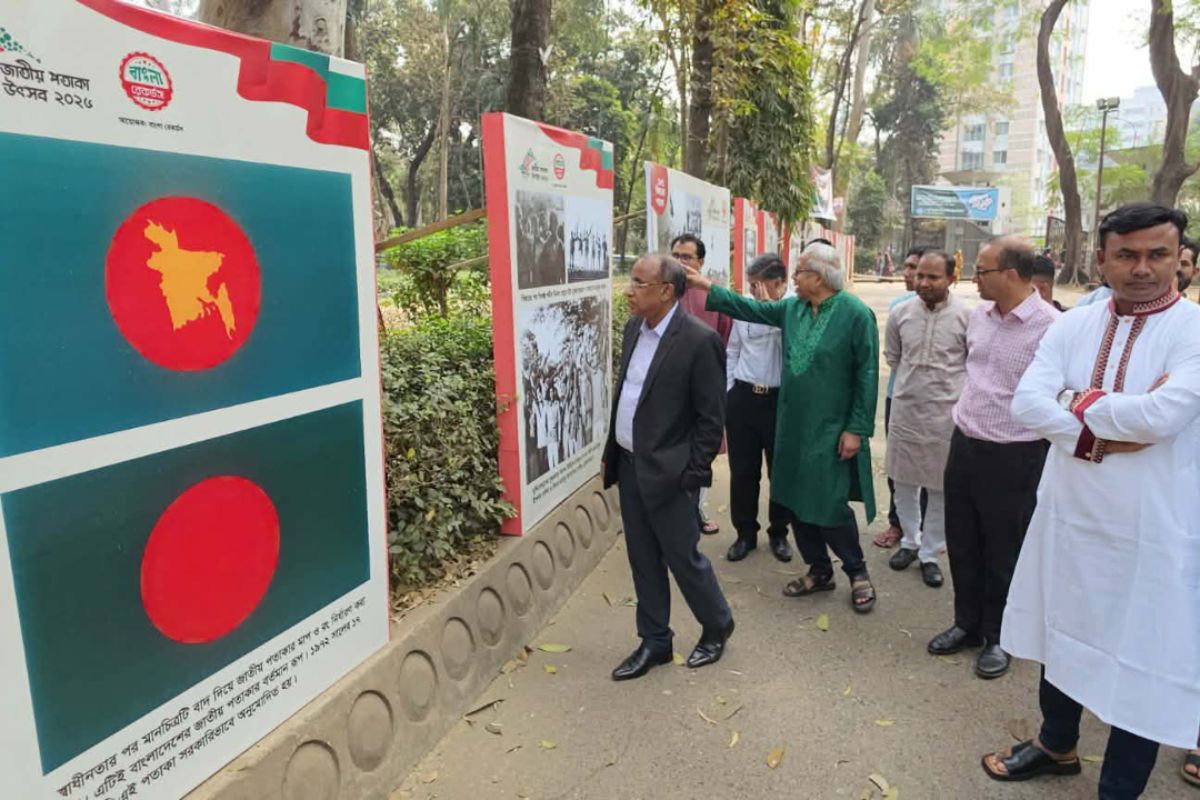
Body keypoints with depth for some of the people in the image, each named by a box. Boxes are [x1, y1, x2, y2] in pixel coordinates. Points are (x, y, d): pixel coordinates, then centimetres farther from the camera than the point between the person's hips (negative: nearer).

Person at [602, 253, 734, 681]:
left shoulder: (700, 340, -16)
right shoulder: (634, 328, 6)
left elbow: (711, 416, -13)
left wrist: (694, 474, -13)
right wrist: (611, 454, 14)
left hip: (668, 472, -7)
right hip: (629, 465, 7)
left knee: (682, 556, 7)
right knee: (643, 561, 15)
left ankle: (717, 626, 34)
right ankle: (654, 642, 32)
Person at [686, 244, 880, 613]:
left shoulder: (856, 314, -14)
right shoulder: (793, 307, 4)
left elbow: (867, 375, -13)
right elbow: (753, 309, 16)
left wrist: (857, 429, -14)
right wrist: (707, 286, 12)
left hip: (831, 430, -7)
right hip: (793, 425, 7)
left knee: (829, 506, -2)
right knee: (796, 502, 13)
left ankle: (857, 572, 23)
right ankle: (819, 571, 31)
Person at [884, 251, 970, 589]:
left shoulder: (966, 316, -11)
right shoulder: (900, 313, -1)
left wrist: (945, 385, 3)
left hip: (946, 414, -3)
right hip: (905, 409, 3)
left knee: (942, 487, 8)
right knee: (904, 482, 14)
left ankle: (930, 553, 23)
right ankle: (910, 541, 34)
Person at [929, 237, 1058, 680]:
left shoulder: (1049, 327, -20)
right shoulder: (978, 315, 4)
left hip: (1012, 456, -7)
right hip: (963, 444, 7)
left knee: (1003, 553, 10)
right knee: (962, 543, 17)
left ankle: (998, 636, 30)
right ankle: (967, 623, 36)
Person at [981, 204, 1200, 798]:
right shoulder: (1071, 326, 1)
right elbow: (1027, 403, -10)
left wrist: (1082, 403, -11)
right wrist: (1101, 435, -20)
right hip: (1068, 514, 5)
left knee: (1140, 660, 9)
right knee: (1062, 636, 21)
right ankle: (1056, 745, 46)